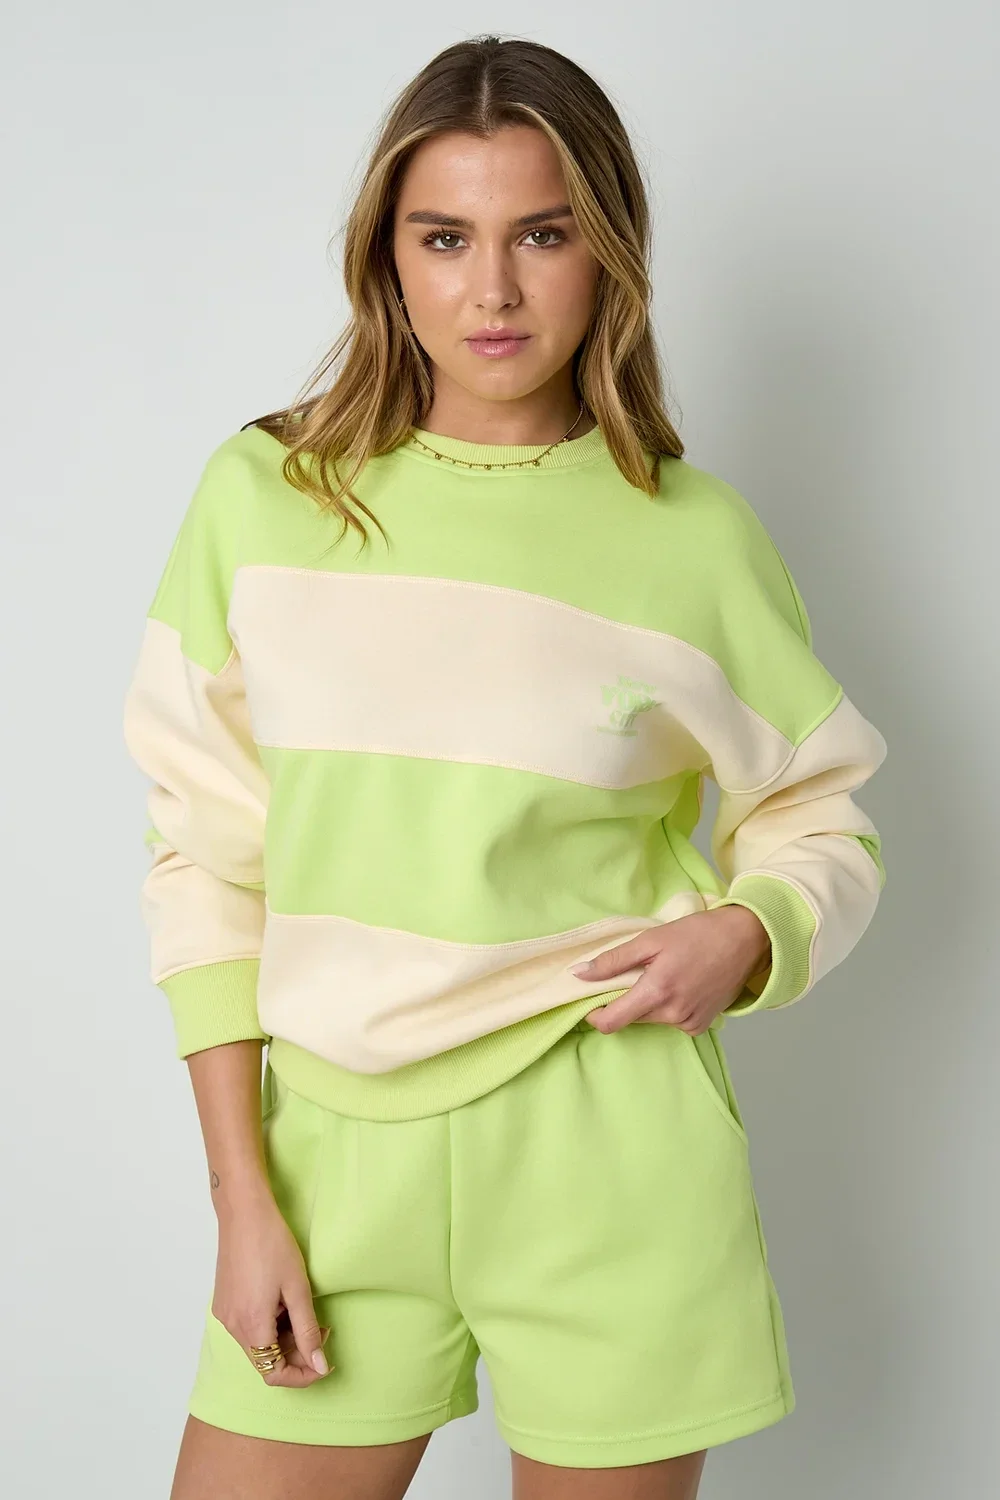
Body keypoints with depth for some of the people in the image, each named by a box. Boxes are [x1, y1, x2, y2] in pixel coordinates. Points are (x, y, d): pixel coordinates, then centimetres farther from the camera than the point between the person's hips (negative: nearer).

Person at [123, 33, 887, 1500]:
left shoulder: (692, 534, -2)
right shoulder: (262, 496, 0)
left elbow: (823, 821, 9)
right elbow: (203, 856, 1)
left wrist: (746, 936, -13)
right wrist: (243, 1197, -2)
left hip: (608, 1156, -1)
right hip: (340, 1142, 1)